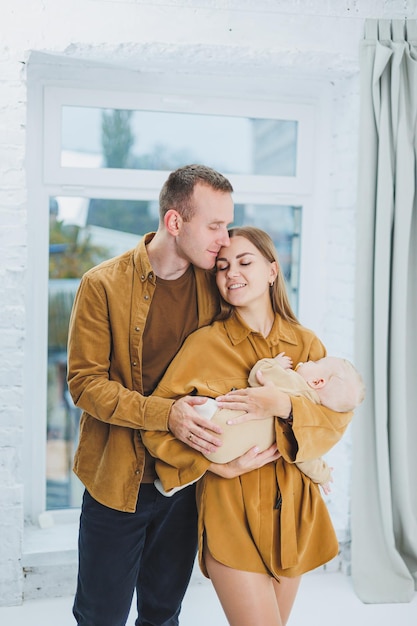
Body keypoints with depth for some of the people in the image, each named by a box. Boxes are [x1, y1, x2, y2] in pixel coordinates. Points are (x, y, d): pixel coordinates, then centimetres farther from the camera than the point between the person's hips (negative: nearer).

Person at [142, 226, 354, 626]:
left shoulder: (305, 342, 3)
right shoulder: (204, 343, -9)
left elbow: (338, 417, -4)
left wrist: (284, 407, -22)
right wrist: (213, 464, -17)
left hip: (292, 510, 4)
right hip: (230, 512, -4)